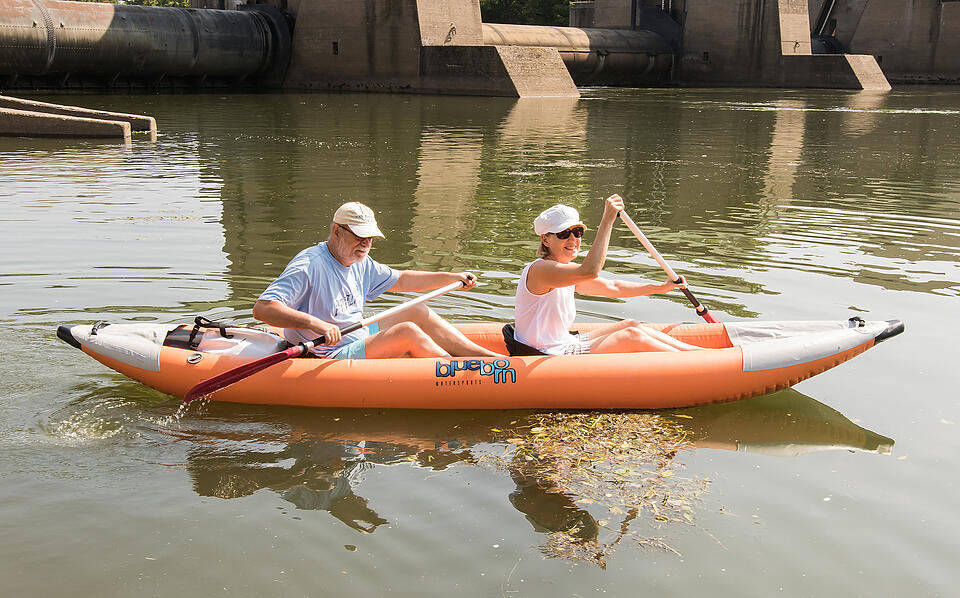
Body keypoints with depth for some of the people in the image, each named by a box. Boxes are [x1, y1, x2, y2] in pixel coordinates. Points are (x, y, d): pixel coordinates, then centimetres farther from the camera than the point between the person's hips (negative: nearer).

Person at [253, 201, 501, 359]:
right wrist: (313, 323, -42)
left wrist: (452, 277, 18)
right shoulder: (309, 266, -20)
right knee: (407, 332, -22)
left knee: (418, 312, 6)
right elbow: (262, 308, -30)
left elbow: (401, 281, 23)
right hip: (327, 359, -10)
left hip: (359, 339, 10)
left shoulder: (359, 263, 9)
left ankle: (487, 356, 3)